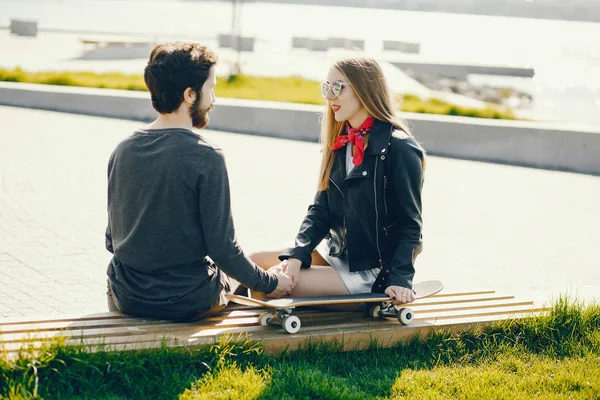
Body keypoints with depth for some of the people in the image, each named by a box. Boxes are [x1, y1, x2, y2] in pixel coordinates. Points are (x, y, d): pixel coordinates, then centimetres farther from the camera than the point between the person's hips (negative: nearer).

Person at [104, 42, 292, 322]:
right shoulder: (206, 158, -19)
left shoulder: (123, 151, -2)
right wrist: (269, 283, -1)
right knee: (238, 270, 28)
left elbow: (112, 239, 7)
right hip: (187, 303, -4)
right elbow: (222, 248, -17)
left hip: (126, 298, 5)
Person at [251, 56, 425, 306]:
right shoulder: (340, 144, 9)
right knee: (255, 263, -1)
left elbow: (410, 225, -14)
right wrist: (297, 254, -11)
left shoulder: (399, 148, -15)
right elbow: (321, 208, 5)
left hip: (372, 273, -8)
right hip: (337, 254, 8)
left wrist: (400, 280, -23)